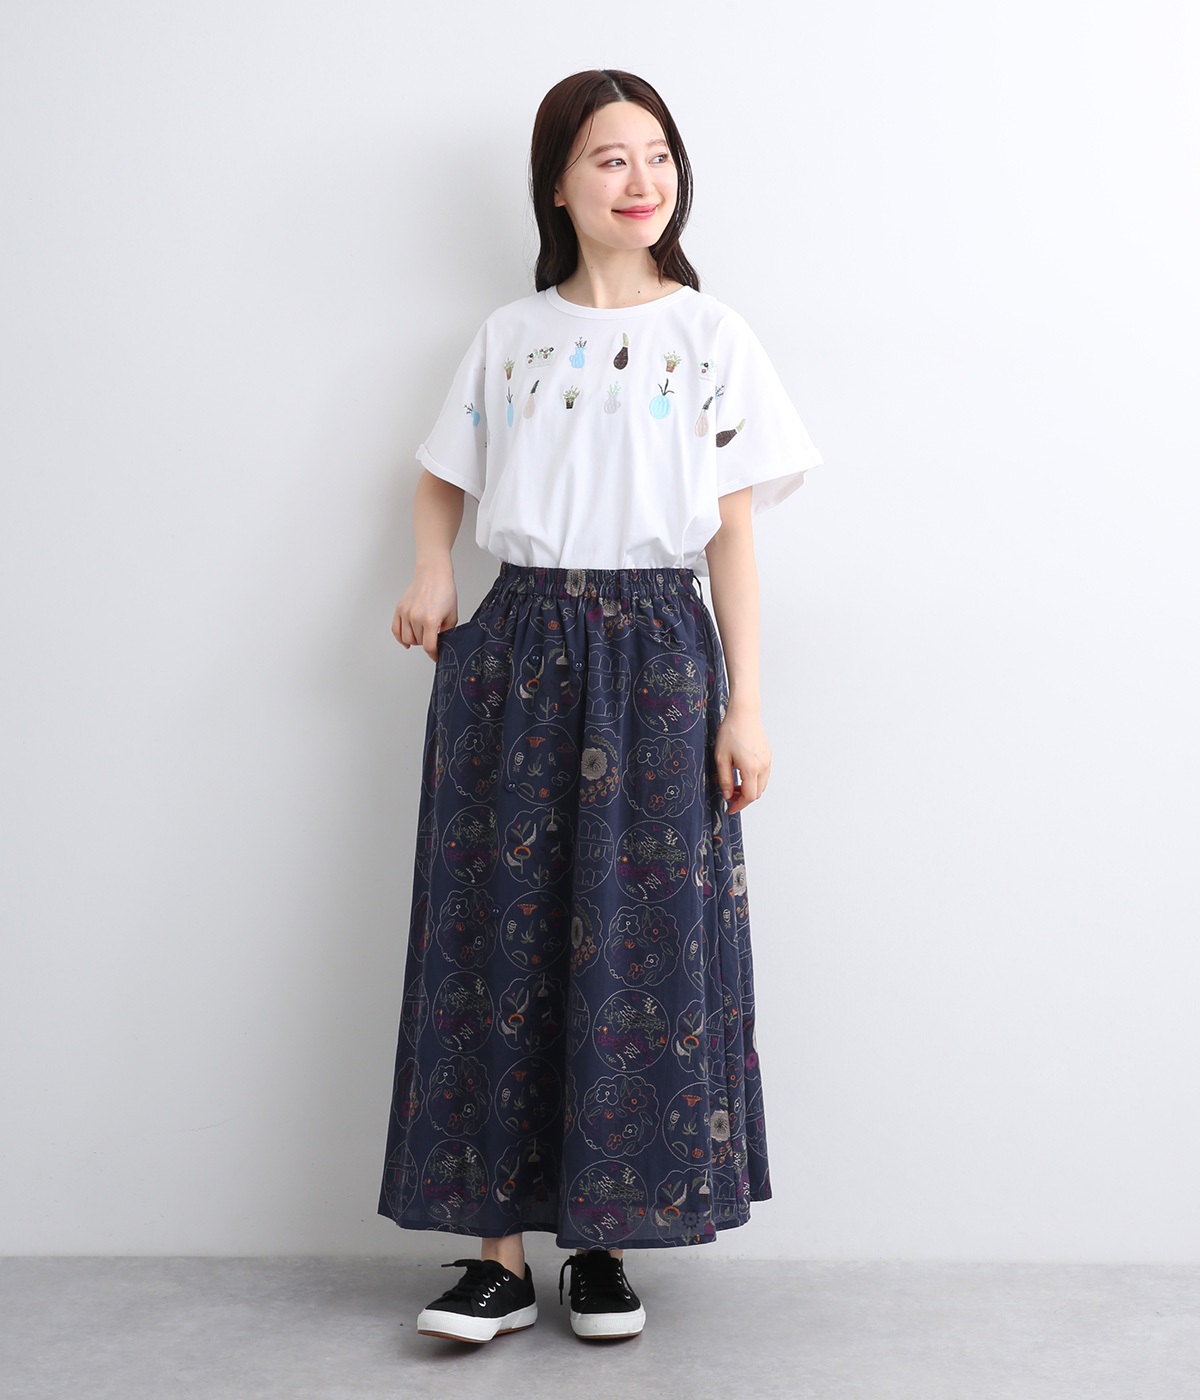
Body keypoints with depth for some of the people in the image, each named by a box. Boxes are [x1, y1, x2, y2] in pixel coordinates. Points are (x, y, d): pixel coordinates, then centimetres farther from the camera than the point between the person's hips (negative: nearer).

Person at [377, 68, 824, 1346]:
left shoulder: (711, 335, 6)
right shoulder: (509, 336, 11)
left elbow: (732, 533, 3)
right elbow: (443, 481, 21)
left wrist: (745, 705, -2)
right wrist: (431, 570, -1)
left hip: (658, 652, -1)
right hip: (517, 652, 2)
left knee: (644, 937, -1)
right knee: (503, 935, -1)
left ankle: (604, 1237, 13)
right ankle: (502, 1249, 8)